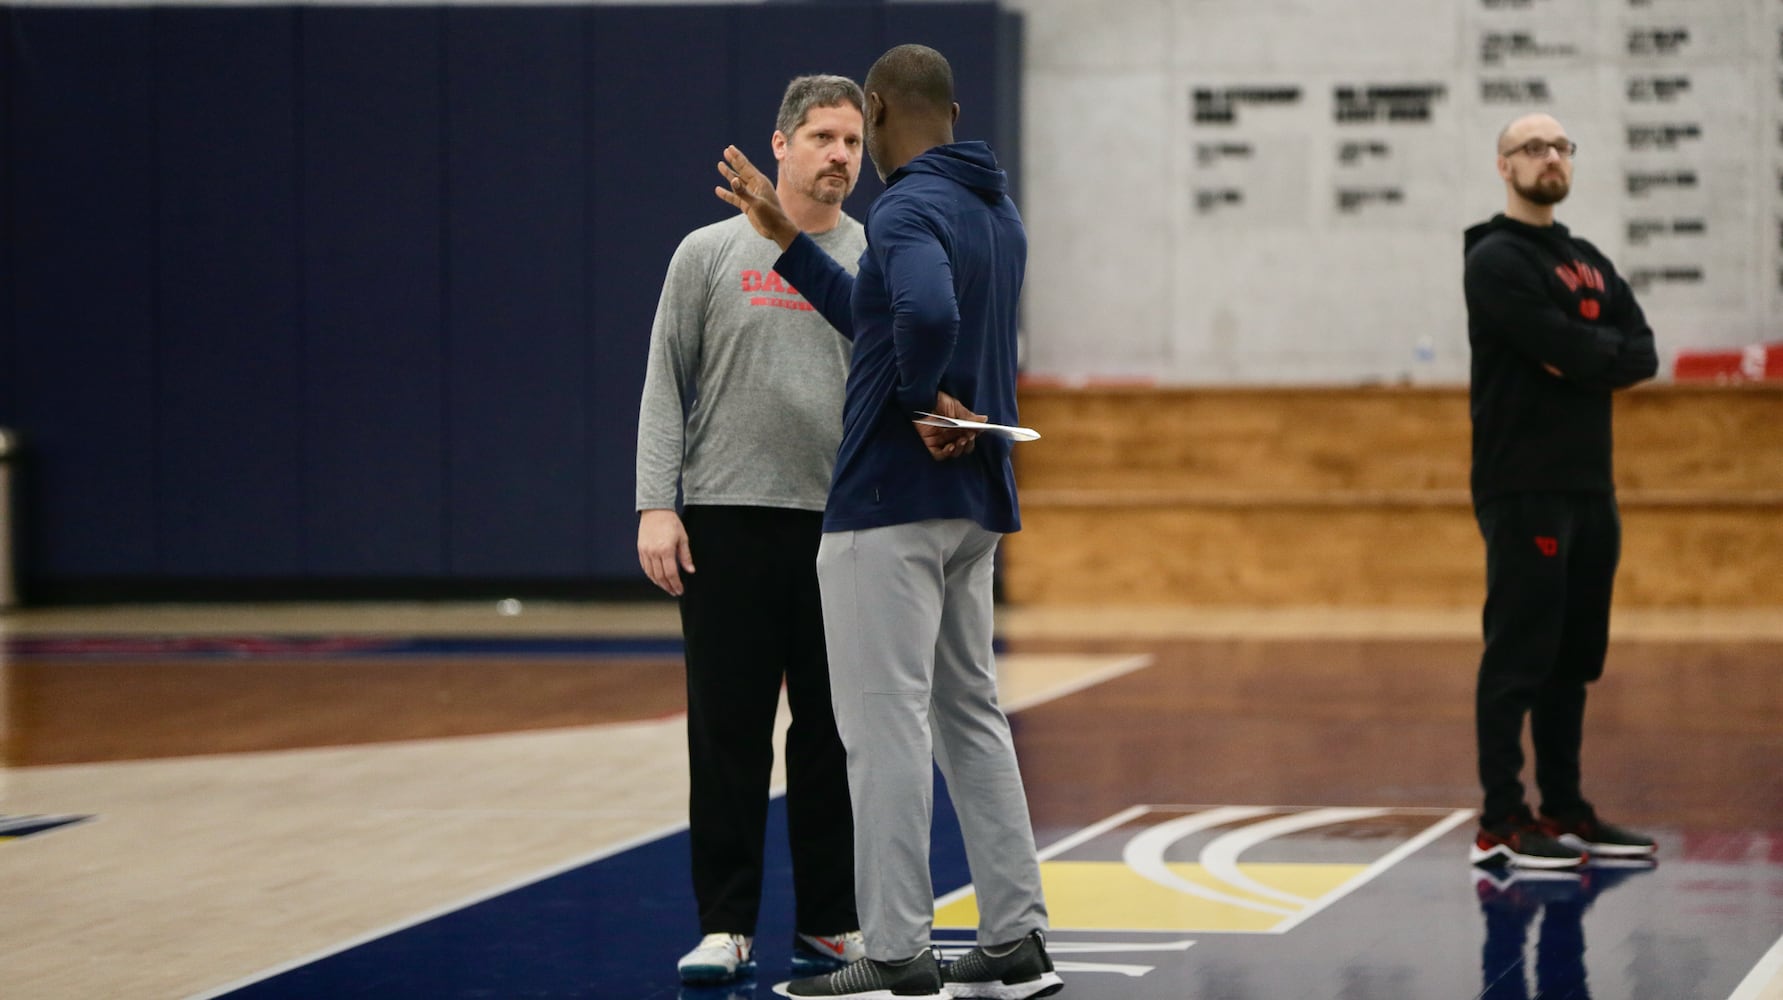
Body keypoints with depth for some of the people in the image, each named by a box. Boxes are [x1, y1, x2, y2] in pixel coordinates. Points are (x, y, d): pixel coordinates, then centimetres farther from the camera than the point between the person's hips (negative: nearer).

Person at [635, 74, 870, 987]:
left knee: (834, 737, 6)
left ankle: (830, 926, 14)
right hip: (727, 520, -2)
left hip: (845, 527, 2)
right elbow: (665, 388, 2)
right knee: (728, 733, 0)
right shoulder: (710, 254, 4)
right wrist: (656, 507, -8)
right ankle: (727, 927, 5)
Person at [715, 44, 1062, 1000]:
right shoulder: (997, 212, 15)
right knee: (968, 715, 14)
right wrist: (785, 238, 23)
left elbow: (924, 314, -36)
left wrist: (923, 401, -19)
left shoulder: (911, 208, -15)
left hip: (891, 500, -9)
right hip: (974, 500, 9)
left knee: (886, 724, -5)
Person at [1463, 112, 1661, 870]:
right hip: (1524, 489, -8)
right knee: (1519, 655, -8)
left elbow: (1642, 354, 7)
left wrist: (1585, 357, -10)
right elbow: (1559, 345, -20)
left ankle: (1564, 810, 18)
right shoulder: (1496, 260, -7)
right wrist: (1607, 347, -2)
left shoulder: (1588, 262, 18)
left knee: (1574, 657, 11)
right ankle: (1501, 824, -6)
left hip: (1590, 488, 8)